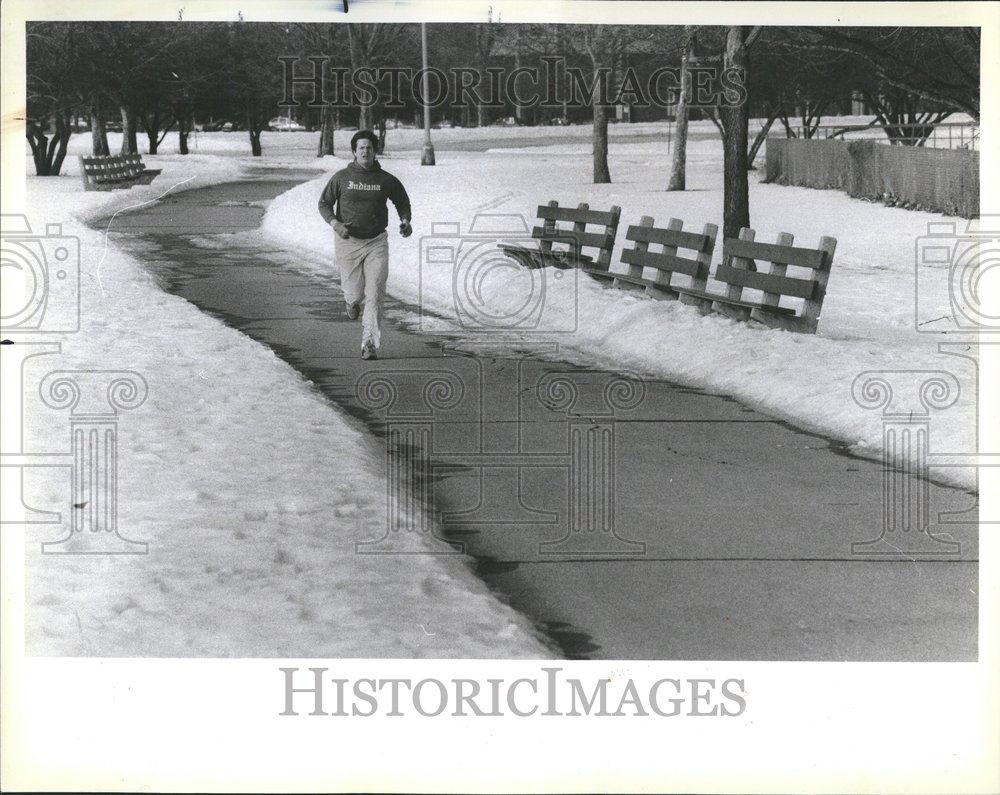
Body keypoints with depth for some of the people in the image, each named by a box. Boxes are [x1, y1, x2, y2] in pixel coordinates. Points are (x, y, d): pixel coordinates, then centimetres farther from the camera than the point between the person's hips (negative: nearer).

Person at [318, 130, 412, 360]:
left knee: (375, 294, -10)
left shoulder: (386, 180, 0)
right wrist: (335, 224, -14)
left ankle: (370, 343, -7)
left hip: (376, 242, 0)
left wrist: (405, 221, -5)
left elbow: (402, 202, 15)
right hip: (348, 242, 0)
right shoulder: (342, 177, -2)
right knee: (355, 293, 5)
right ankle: (352, 300, 45)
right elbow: (324, 204, 4)